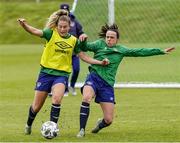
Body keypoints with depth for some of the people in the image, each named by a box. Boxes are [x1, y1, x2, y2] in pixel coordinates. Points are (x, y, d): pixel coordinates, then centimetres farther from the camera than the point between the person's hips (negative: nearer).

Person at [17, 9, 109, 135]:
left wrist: (100, 62, 6)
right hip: (46, 73, -1)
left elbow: (83, 56, 13)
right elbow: (35, 31, -21)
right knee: (37, 106, 5)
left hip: (62, 74, 1)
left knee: (57, 98, -29)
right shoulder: (51, 34, -5)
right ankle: (28, 125, 35)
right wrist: (24, 25, -41)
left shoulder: (73, 40, 5)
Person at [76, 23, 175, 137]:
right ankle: (82, 130, -27)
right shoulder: (100, 44, 6)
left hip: (107, 84, 2)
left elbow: (140, 52, 14)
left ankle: (100, 124, 37)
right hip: (94, 77, -2)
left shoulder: (121, 50, 12)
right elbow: (85, 47, -4)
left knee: (109, 120, -1)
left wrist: (161, 51, 14)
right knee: (87, 98, -36)